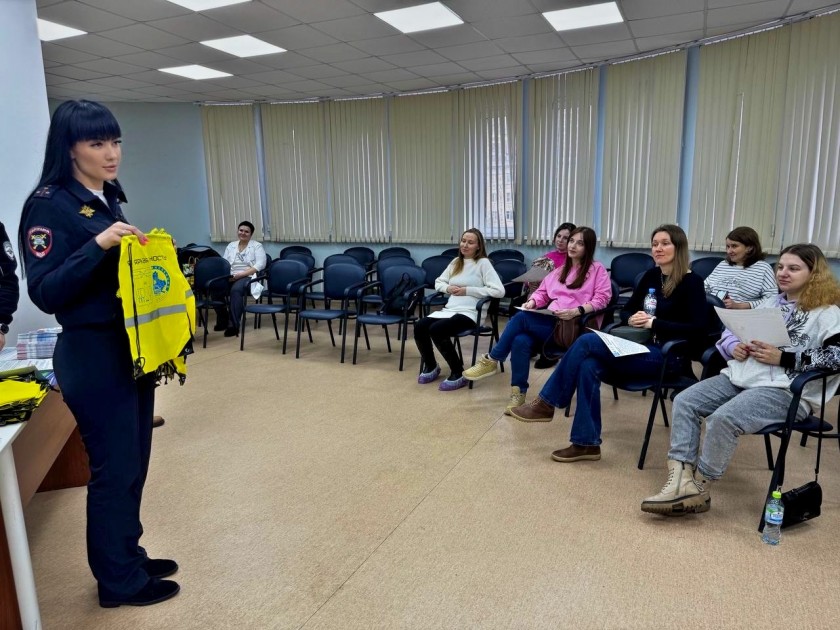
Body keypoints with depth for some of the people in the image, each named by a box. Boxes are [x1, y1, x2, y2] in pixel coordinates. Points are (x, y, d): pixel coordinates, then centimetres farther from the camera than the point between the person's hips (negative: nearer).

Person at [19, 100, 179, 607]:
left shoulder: (109, 199, 12)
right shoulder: (50, 204, -12)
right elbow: (45, 293, -19)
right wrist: (97, 245, -27)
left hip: (131, 348, 8)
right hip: (93, 355, -8)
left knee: (134, 460, 16)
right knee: (114, 467, 3)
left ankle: (130, 557, 33)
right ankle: (120, 580, 21)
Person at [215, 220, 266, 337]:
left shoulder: (257, 246, 4)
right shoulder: (231, 245, 19)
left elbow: (259, 265, -10)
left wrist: (240, 275, -18)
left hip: (248, 277, -5)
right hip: (230, 277, 5)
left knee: (236, 290, -37)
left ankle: (233, 325, -31)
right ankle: (222, 320, -2)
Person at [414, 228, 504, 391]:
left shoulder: (483, 263, -3)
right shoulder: (456, 262, 19)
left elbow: (499, 291, -14)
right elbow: (438, 282, 25)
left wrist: (467, 290, -13)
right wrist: (447, 288, 0)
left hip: (470, 313, -6)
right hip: (449, 309, 6)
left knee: (436, 329, -30)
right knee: (419, 326, -17)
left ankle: (459, 373, -12)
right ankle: (431, 366, 8)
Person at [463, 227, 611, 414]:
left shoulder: (597, 269, 4)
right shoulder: (561, 269, 24)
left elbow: (601, 299, -8)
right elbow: (543, 291, 22)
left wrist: (575, 311, -22)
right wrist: (533, 302, -1)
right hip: (551, 322, 6)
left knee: (521, 318, -25)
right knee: (521, 340, -27)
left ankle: (492, 361, -12)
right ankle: (518, 393, -19)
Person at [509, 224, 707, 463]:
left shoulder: (691, 282, -7)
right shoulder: (651, 275, 12)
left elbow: (698, 328, -17)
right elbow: (626, 311, 15)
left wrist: (654, 323, -21)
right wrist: (632, 318, -8)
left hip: (667, 355, -6)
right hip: (642, 348, 6)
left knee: (587, 342, -23)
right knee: (589, 365, -24)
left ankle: (547, 403, -11)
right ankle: (587, 442, -18)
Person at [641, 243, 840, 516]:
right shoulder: (770, 303, 22)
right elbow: (730, 331, 22)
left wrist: (782, 358, -18)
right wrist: (734, 347, -1)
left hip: (786, 391, -7)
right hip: (740, 376, 8)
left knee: (722, 418, -31)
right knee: (684, 402, -13)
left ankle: (698, 489, -14)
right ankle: (681, 479, -18)